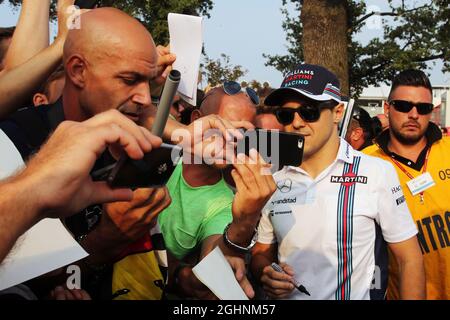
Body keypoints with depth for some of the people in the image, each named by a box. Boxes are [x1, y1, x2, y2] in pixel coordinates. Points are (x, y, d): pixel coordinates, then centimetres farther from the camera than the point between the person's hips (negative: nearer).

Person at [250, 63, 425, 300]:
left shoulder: (377, 173, -15)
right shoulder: (274, 181, -4)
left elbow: (410, 260, -11)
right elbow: (261, 252, 5)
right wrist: (265, 274, -15)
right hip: (284, 295, 3)